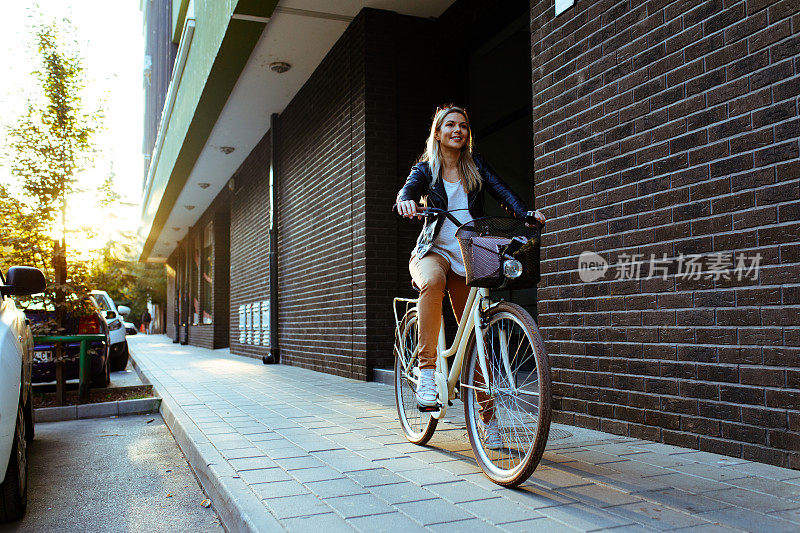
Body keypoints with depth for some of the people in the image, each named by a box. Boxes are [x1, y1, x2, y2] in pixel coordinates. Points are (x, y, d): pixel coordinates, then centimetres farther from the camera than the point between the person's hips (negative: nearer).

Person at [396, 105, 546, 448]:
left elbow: (500, 190, -4)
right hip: (433, 251, -2)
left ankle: (488, 418, 6)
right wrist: (406, 201, -40)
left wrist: (525, 213, -24)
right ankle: (427, 371, -34)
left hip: (467, 257, 2)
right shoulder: (425, 169, 6)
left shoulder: (476, 166, 12)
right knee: (433, 281, -40)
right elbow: (409, 189, -14)